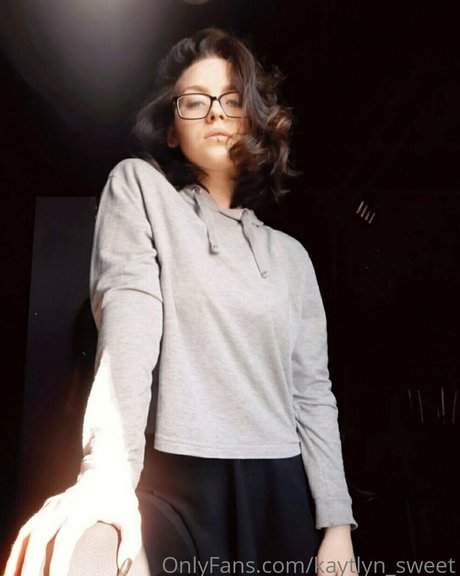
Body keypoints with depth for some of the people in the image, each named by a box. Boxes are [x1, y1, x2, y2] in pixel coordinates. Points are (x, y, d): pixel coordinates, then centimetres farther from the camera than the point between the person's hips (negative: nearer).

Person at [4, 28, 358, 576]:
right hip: (175, 485, -3)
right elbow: (127, 315, -13)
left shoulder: (290, 255, 12)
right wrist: (110, 472, -25)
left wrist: (336, 524, 3)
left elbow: (312, 392, 10)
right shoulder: (138, 186, 3)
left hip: (280, 491, 4)